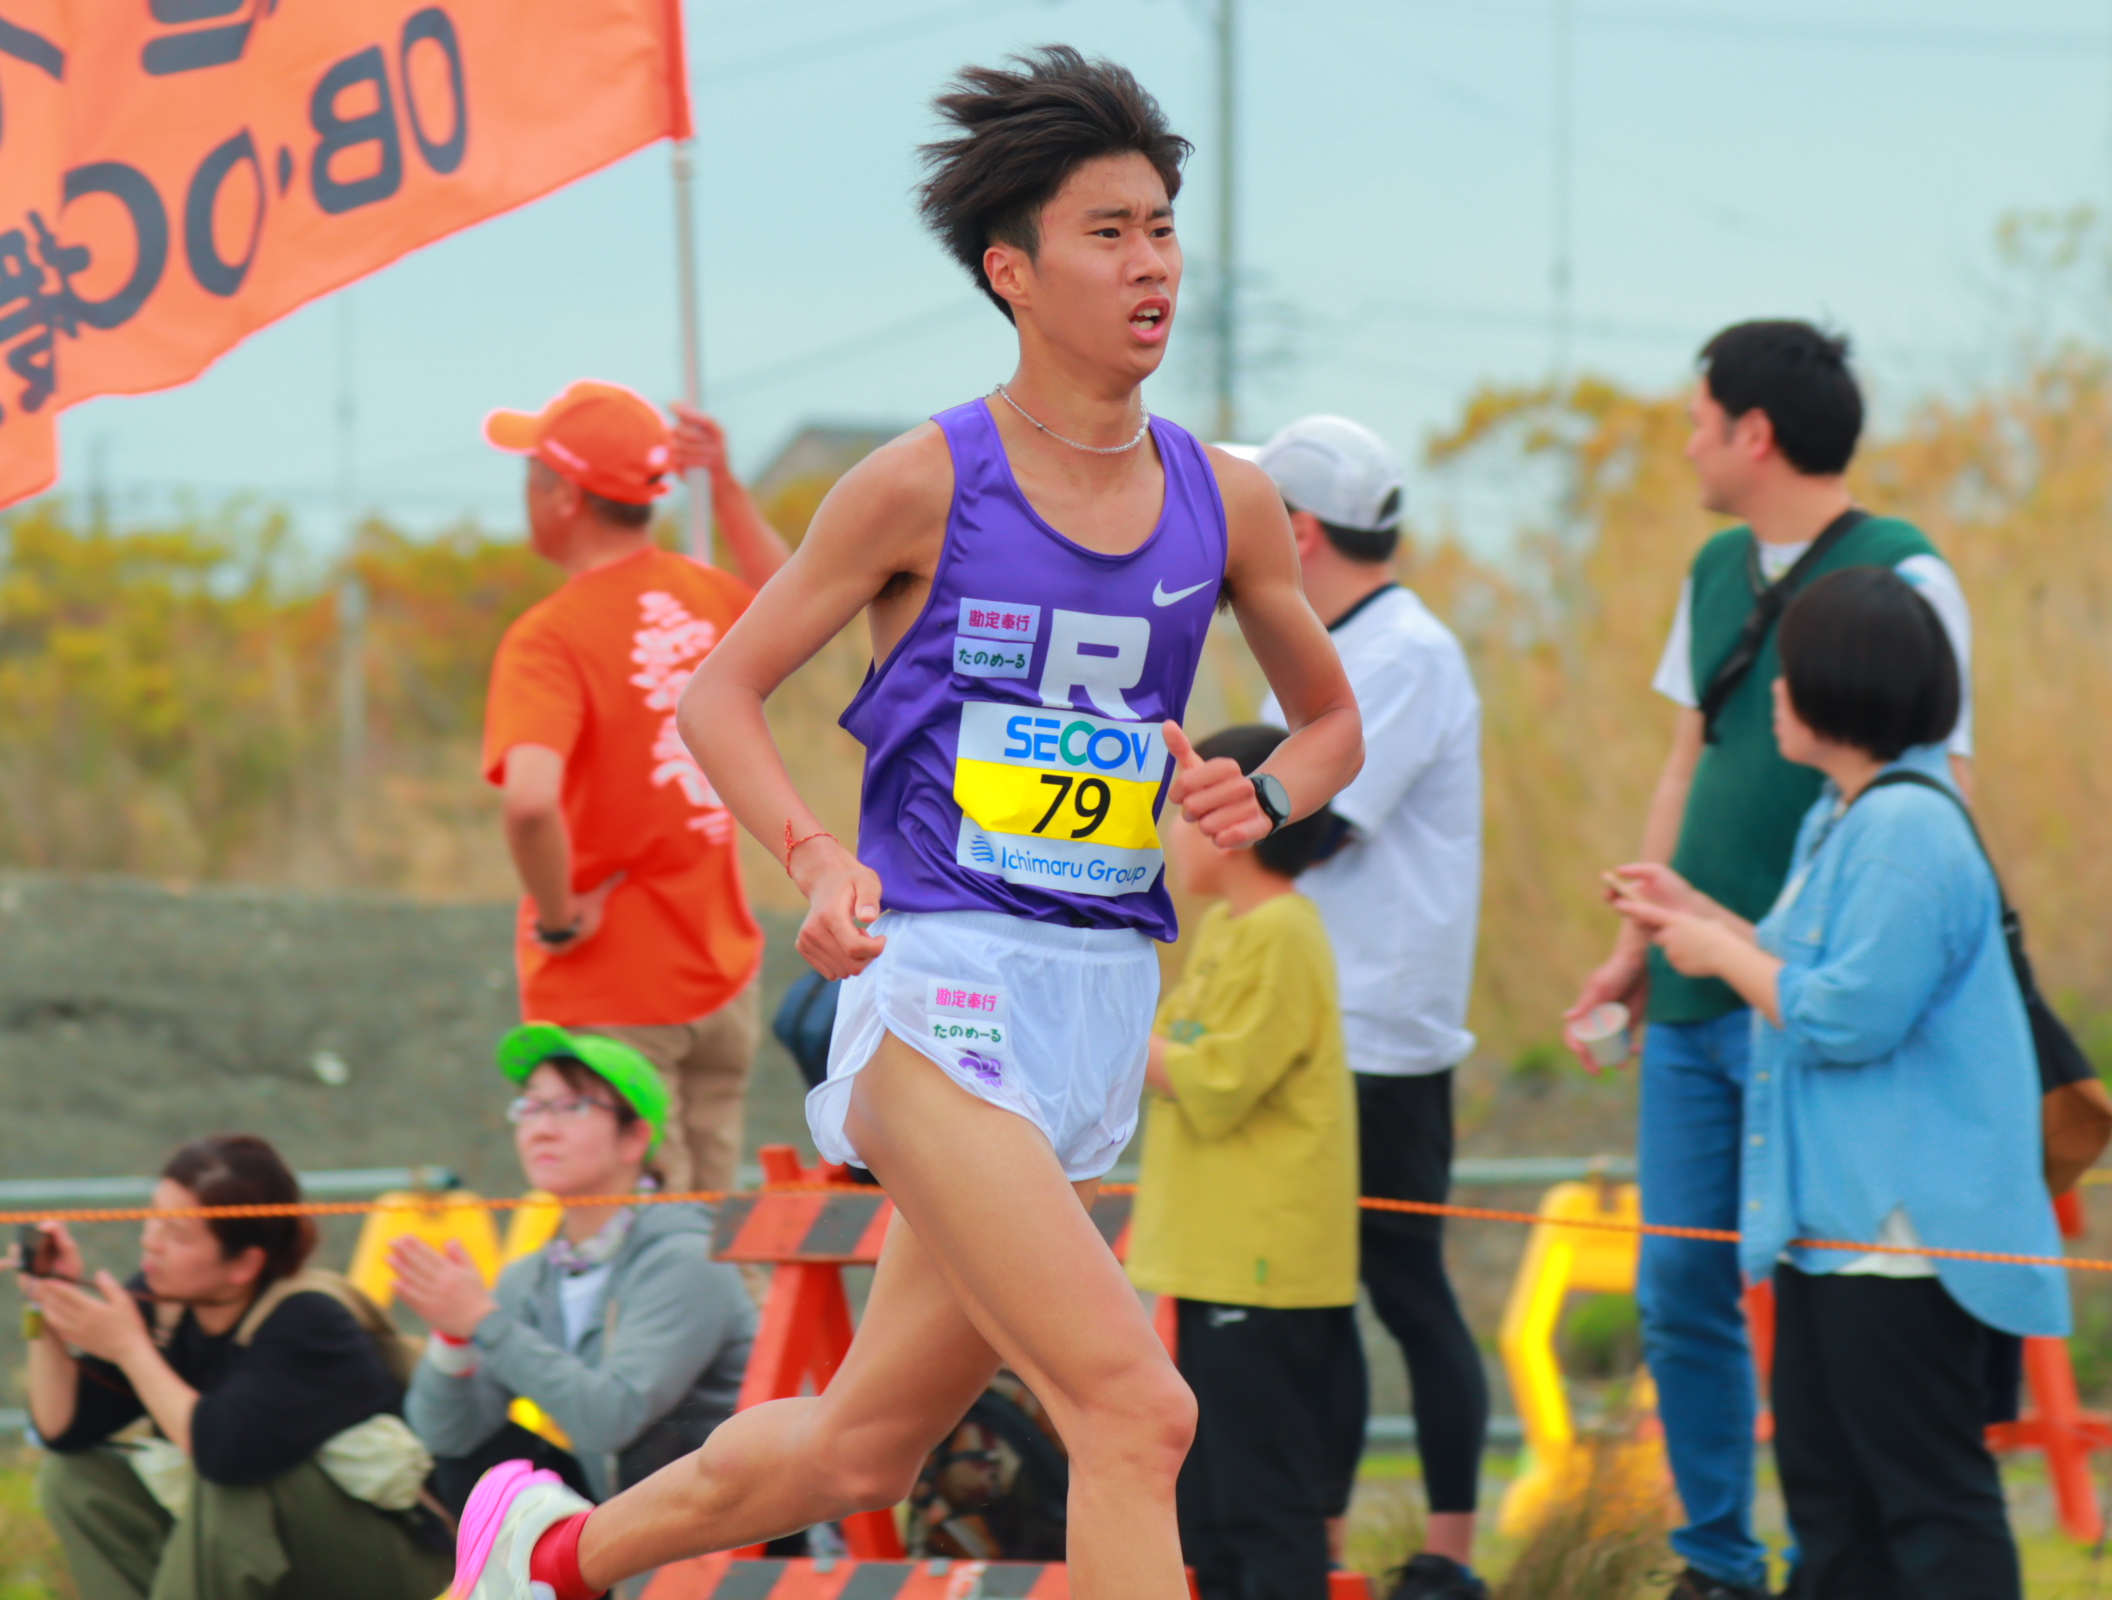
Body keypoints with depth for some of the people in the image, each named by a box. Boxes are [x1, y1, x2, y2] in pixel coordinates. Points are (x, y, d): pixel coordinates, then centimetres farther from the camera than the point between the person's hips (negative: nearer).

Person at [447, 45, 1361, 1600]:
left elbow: (1334, 716, 22)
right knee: (1132, 1409, -20)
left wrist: (1264, 796, -2)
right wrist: (820, 858, -16)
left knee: (865, 1445, 15)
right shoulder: (923, 484, -5)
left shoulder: (1226, 502, 8)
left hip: (1104, 1003, 6)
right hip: (938, 988, -6)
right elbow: (722, 691, 2)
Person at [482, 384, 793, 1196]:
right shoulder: (703, 596, 1)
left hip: (609, 997, -7)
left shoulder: (549, 637, -20)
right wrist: (726, 485, 23)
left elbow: (530, 800, -37)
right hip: (723, 976, 7)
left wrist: (557, 917, -20)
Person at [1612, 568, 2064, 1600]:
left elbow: (1847, 1016, -24)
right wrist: (1708, 923, 18)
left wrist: (1724, 956, -10)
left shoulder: (1907, 830, -19)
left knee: (1928, 1492, -9)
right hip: (1832, 1216, 11)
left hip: (1903, 1229, -11)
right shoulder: (1842, 819, 15)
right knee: (1826, 1478, 15)